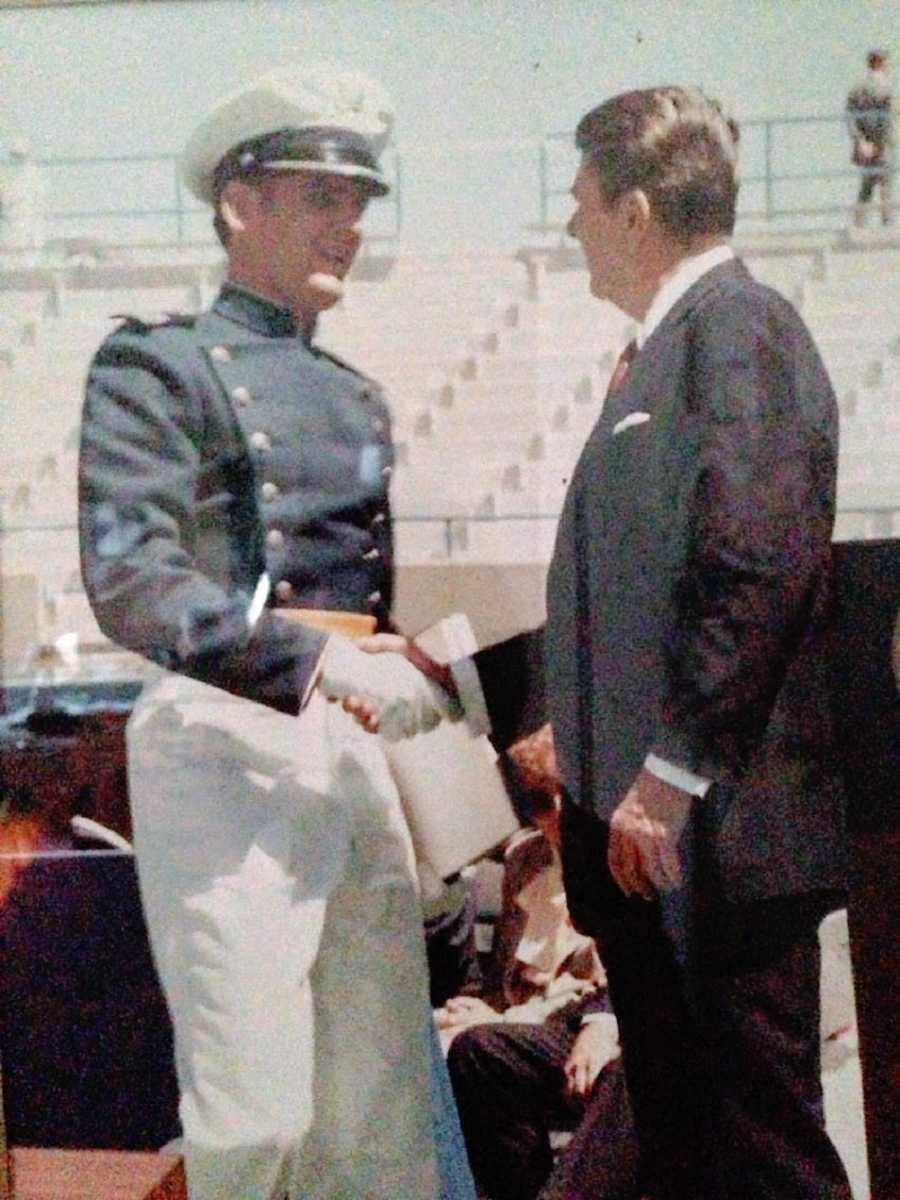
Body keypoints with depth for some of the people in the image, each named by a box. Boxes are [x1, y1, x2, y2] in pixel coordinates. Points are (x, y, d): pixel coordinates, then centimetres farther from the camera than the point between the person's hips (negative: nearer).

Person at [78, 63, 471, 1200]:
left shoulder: (357, 395, 21)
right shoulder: (156, 365, -1)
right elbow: (125, 581, -15)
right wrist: (316, 663, -22)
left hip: (356, 743, 7)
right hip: (227, 735, -7)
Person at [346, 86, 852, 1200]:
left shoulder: (735, 326, -9)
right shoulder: (663, 348, 20)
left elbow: (760, 565, -22)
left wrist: (673, 771, -22)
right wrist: (452, 679, 21)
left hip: (721, 828, -10)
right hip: (649, 833, 10)